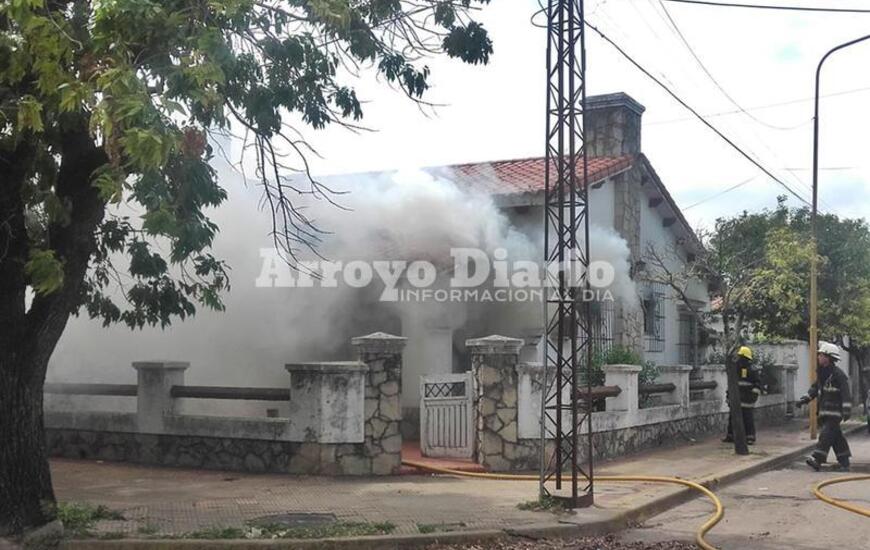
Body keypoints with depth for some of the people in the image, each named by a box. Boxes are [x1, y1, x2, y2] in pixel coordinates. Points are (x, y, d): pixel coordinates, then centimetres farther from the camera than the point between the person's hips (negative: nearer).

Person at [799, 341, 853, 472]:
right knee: (836, 436, 12)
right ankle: (844, 462, 19)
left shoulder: (838, 374, -13)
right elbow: (815, 387, 24)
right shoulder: (821, 373, 13)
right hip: (824, 411, 8)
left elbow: (846, 393, -17)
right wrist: (806, 399, 15)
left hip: (834, 412, -8)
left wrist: (847, 410, -23)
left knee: (826, 434, -15)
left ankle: (817, 460, -22)